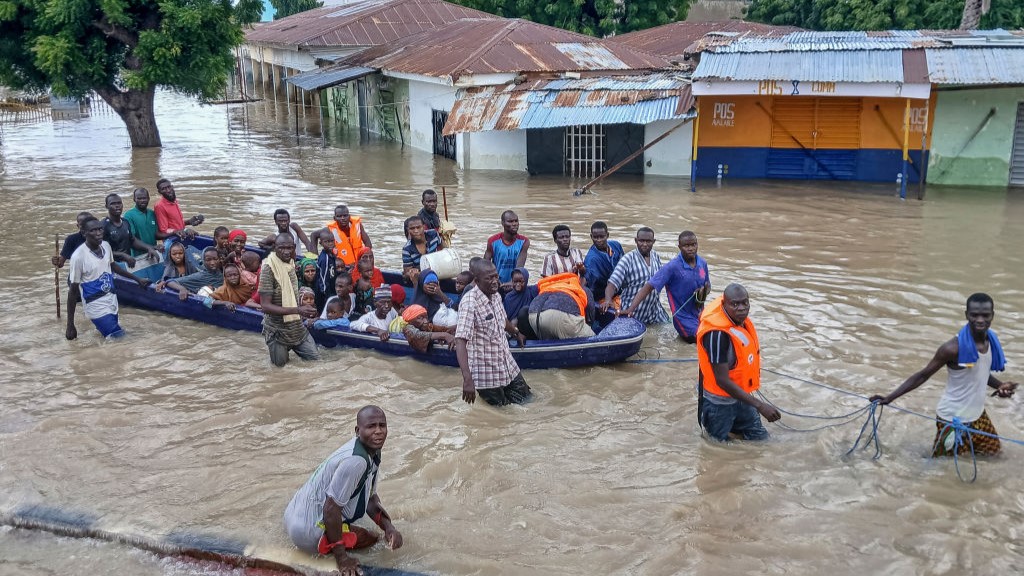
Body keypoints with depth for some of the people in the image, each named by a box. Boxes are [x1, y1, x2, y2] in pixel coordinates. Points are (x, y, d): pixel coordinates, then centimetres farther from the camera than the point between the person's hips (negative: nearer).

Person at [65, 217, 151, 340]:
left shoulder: (106, 246, -2)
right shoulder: (78, 256, -20)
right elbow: (73, 291, -15)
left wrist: (137, 279, 27)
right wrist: (70, 325, -13)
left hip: (112, 301, 7)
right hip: (96, 307, -7)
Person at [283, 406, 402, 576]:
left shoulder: (372, 453, 1)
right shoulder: (355, 461, -29)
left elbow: (371, 497, 12)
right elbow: (331, 509, -27)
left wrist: (388, 527, -4)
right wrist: (341, 559, -19)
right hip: (308, 532, -9)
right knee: (371, 538, 2)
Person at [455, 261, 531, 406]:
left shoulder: (496, 295, -1)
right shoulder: (470, 302, -25)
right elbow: (460, 341, -34)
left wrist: (516, 333, 41)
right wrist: (467, 379, -44)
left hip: (507, 364, 7)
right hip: (485, 371, -7)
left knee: (525, 398, 13)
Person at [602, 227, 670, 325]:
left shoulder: (656, 257, 4)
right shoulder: (628, 260, -16)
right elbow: (612, 283, -24)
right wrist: (608, 300, -41)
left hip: (655, 311, 6)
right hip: (631, 313, -6)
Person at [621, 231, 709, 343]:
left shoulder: (702, 263, -2)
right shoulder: (672, 267, -19)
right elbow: (649, 286, -22)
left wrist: (703, 292, -12)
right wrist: (631, 309, -33)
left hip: (700, 314, 6)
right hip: (683, 317, -6)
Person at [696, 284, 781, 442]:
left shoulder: (739, 318, -9)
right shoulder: (717, 334, -33)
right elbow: (722, 381, -31)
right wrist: (759, 405, -30)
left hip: (739, 395, 8)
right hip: (719, 403, -8)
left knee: (760, 438, 15)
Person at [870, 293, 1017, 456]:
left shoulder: (991, 341, -3)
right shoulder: (954, 348, -25)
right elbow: (923, 375, -17)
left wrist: (1000, 385, -3)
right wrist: (890, 397, -22)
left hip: (978, 415, 7)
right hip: (953, 418, -7)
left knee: (992, 452, 21)